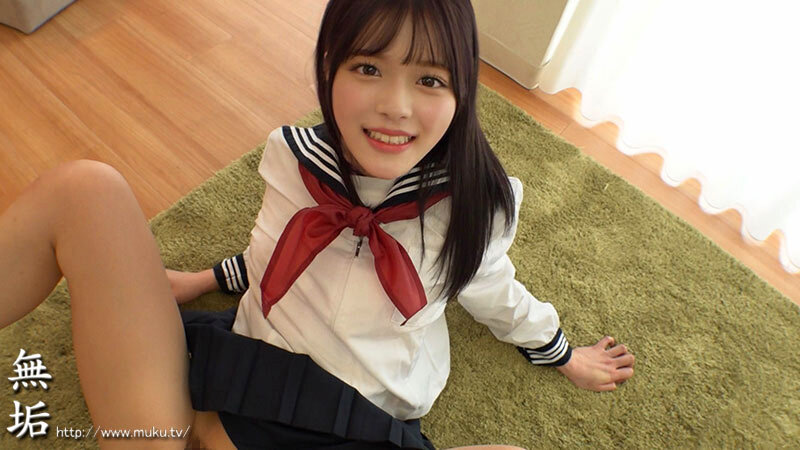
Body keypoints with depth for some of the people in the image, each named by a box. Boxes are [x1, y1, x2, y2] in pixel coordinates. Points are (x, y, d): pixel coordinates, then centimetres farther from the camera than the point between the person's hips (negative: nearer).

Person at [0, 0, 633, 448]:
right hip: (221, 383, 2)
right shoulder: (294, 157, 0)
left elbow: (497, 295, 14)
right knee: (88, 190, -11)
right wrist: (206, 281, 23)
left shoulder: (473, 207, -6)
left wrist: (563, 355, 28)